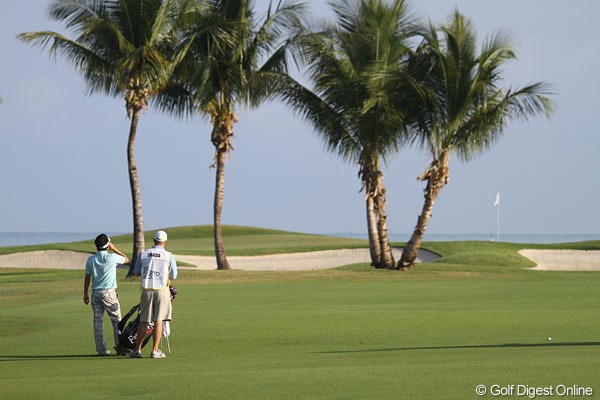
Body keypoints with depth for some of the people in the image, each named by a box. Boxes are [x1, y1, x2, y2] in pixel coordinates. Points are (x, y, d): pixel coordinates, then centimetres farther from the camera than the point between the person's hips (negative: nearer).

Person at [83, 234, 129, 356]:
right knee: (116, 320, 4)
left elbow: (87, 278, 6)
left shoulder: (90, 259, 2)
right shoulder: (112, 257, -10)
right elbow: (126, 259, 7)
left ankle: (101, 349, 3)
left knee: (97, 320, 5)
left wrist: (85, 294, 13)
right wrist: (114, 249, 7)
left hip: (95, 293, 4)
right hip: (109, 292, -4)